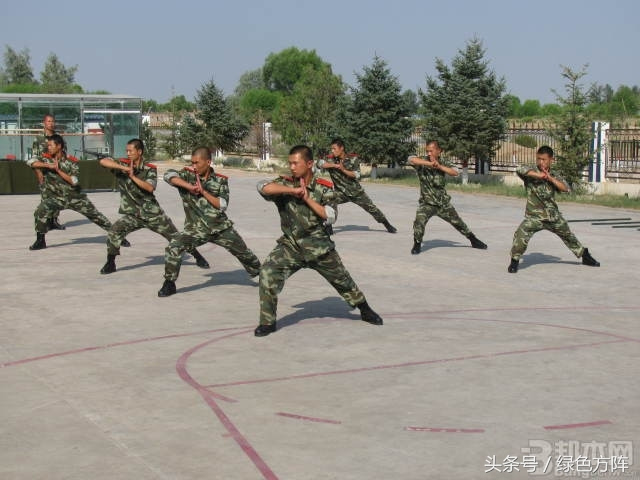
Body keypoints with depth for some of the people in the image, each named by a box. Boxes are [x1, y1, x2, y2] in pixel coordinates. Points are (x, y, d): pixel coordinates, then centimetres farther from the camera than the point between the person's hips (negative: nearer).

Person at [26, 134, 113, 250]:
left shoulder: (72, 161, -8)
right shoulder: (46, 159, -3)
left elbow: (73, 181, -18)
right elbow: (30, 161, -18)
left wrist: (58, 170, -23)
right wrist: (48, 165, -26)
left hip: (75, 197, -1)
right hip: (56, 197, 1)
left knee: (95, 215, 1)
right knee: (40, 211, -23)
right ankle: (40, 241, -8)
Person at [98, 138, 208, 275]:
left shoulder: (150, 169, -5)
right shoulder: (123, 164, -4)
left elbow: (150, 188, -20)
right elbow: (103, 161, -19)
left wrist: (133, 176, -25)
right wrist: (123, 167, -27)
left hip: (153, 213, 0)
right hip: (132, 214, 1)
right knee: (114, 231, -22)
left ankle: (198, 257, 25)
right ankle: (110, 263, -6)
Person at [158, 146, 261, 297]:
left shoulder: (220, 180, 1)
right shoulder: (188, 175, -3)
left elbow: (222, 205, -7)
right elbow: (169, 175, -22)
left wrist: (203, 191, -16)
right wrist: (189, 186, -27)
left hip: (221, 227, 2)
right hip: (196, 228, -2)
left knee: (244, 252, 12)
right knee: (173, 247, -23)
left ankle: (260, 274, 40)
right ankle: (169, 284, -5)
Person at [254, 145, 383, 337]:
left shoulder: (324, 188, -4)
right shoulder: (285, 184, -4)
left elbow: (330, 216, -13)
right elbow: (263, 187, -23)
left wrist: (307, 198, -17)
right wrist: (293, 190, -26)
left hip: (318, 246, 0)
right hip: (290, 245, 0)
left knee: (342, 279, 14)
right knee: (268, 272, -22)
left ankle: (365, 310, 40)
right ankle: (267, 322, -11)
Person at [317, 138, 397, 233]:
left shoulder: (352, 159, -10)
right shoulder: (331, 160, -8)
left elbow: (356, 175, -16)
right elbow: (320, 164, -25)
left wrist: (343, 169, -27)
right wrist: (335, 165, -29)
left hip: (356, 191, 0)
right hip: (341, 192, 0)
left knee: (372, 208, 5)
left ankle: (387, 225, 23)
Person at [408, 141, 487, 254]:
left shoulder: (443, 163, -2)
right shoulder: (422, 163, -12)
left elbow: (455, 173, -18)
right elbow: (411, 159, -33)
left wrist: (439, 166, -30)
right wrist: (429, 163, -38)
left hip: (443, 202, 3)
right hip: (427, 203, -3)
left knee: (458, 222, 14)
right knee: (419, 221, -26)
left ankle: (474, 241, 34)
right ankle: (417, 245, -5)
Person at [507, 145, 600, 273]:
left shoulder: (553, 175, 6)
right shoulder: (531, 173, -8)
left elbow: (565, 188, -7)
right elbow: (520, 169, -31)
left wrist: (550, 178, -19)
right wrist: (538, 175, -31)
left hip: (553, 216, 4)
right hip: (534, 216, -4)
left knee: (568, 236, 21)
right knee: (521, 235, -27)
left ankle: (585, 256, 41)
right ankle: (514, 261, -9)